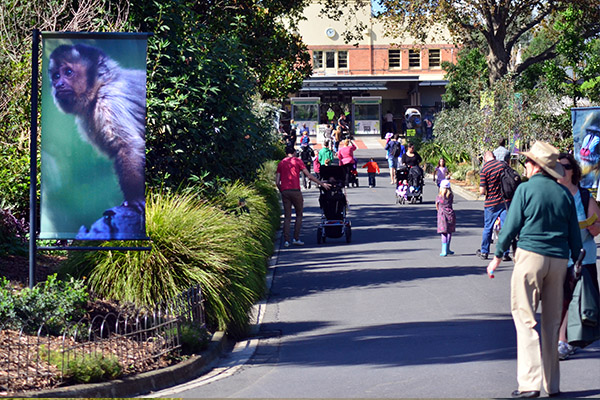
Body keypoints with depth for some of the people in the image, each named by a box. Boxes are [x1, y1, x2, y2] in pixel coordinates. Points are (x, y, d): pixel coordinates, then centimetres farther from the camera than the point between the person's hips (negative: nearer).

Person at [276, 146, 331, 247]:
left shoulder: (281, 163, 14)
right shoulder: (297, 161, 3)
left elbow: (277, 181, 9)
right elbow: (309, 176, -1)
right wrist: (322, 184, 4)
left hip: (284, 191, 3)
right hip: (295, 191, -3)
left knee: (287, 217, 7)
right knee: (299, 215, 9)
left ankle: (286, 240, -1)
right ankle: (296, 238, 1)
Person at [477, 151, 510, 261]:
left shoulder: (484, 169, -11)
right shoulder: (503, 165, -3)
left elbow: (482, 191, -15)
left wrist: (483, 192, 7)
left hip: (491, 203, -2)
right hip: (504, 201, 2)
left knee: (488, 228, 12)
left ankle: (484, 252, 23)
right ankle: (505, 253, 4)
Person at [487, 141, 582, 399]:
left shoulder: (526, 189, -4)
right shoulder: (564, 193, 9)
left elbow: (511, 226, -4)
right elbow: (575, 235, 11)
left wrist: (497, 257, 6)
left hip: (530, 255, -5)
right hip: (559, 260, 5)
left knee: (525, 319, -3)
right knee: (552, 322, 11)